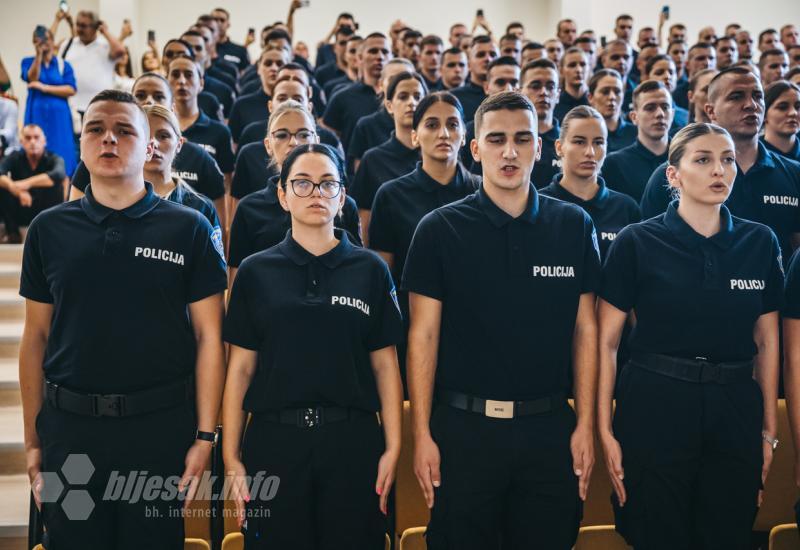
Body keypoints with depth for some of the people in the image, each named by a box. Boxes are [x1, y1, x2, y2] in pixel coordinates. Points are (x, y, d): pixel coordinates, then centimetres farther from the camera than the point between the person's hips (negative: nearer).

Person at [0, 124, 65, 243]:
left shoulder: (53, 159, -12)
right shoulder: (14, 157, -5)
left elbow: (59, 175, -37)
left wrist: (28, 183, -48)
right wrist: (15, 188, -45)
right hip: (21, 213, 2)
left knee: (56, 184, -26)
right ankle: (12, 232, -7)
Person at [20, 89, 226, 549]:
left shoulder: (189, 229, -1)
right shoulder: (49, 230, 5)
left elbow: (209, 337, -2)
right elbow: (36, 339, 7)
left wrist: (205, 436, -6)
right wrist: (32, 440, 4)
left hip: (162, 426, -2)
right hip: (69, 426, 2)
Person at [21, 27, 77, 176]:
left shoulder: (64, 65, 8)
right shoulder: (28, 62, 9)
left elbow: (71, 90, -5)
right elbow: (31, 78, -12)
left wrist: (45, 88, -11)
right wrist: (39, 54, -17)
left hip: (58, 116, 0)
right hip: (37, 115, 0)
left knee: (60, 156, -4)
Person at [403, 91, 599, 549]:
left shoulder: (574, 226, 2)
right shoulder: (440, 229, -3)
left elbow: (585, 329, 5)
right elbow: (424, 335, -3)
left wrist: (586, 424, 0)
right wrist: (422, 434, -6)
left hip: (550, 427, 2)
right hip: (463, 426, -1)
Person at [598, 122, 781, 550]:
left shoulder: (760, 242, 4)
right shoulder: (637, 242, -6)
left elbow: (767, 342, 9)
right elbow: (606, 341, -5)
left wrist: (769, 429, 8)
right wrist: (605, 430, -8)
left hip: (734, 413, 3)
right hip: (653, 410, -3)